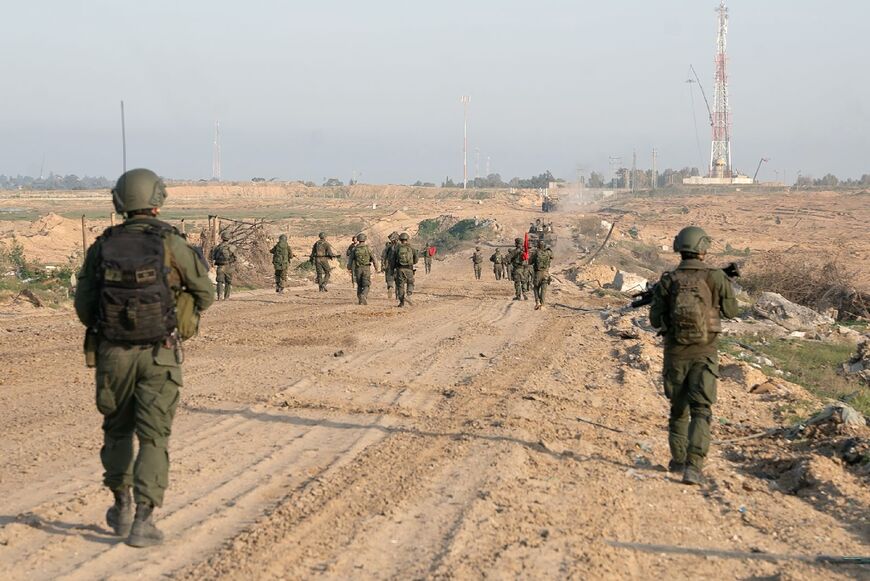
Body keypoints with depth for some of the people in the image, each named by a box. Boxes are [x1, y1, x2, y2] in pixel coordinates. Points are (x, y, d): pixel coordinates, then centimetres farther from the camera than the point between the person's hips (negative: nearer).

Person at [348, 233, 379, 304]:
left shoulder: (355, 249, 0)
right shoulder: (368, 248, -6)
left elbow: (351, 259, 5)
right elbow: (374, 258, -4)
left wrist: (350, 268, 17)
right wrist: (376, 267, 9)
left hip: (358, 269, 2)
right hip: (366, 269, -2)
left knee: (359, 285, 15)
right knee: (366, 285, -2)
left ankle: (360, 300, 17)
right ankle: (363, 295, -27)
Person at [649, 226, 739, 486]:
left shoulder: (668, 281, -5)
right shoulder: (715, 278, -8)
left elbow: (656, 320, -2)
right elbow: (731, 311, 4)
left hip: (675, 352, 2)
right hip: (704, 353, -2)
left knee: (678, 408, 19)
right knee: (700, 411, -5)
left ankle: (678, 460, 30)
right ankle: (694, 465, -20)